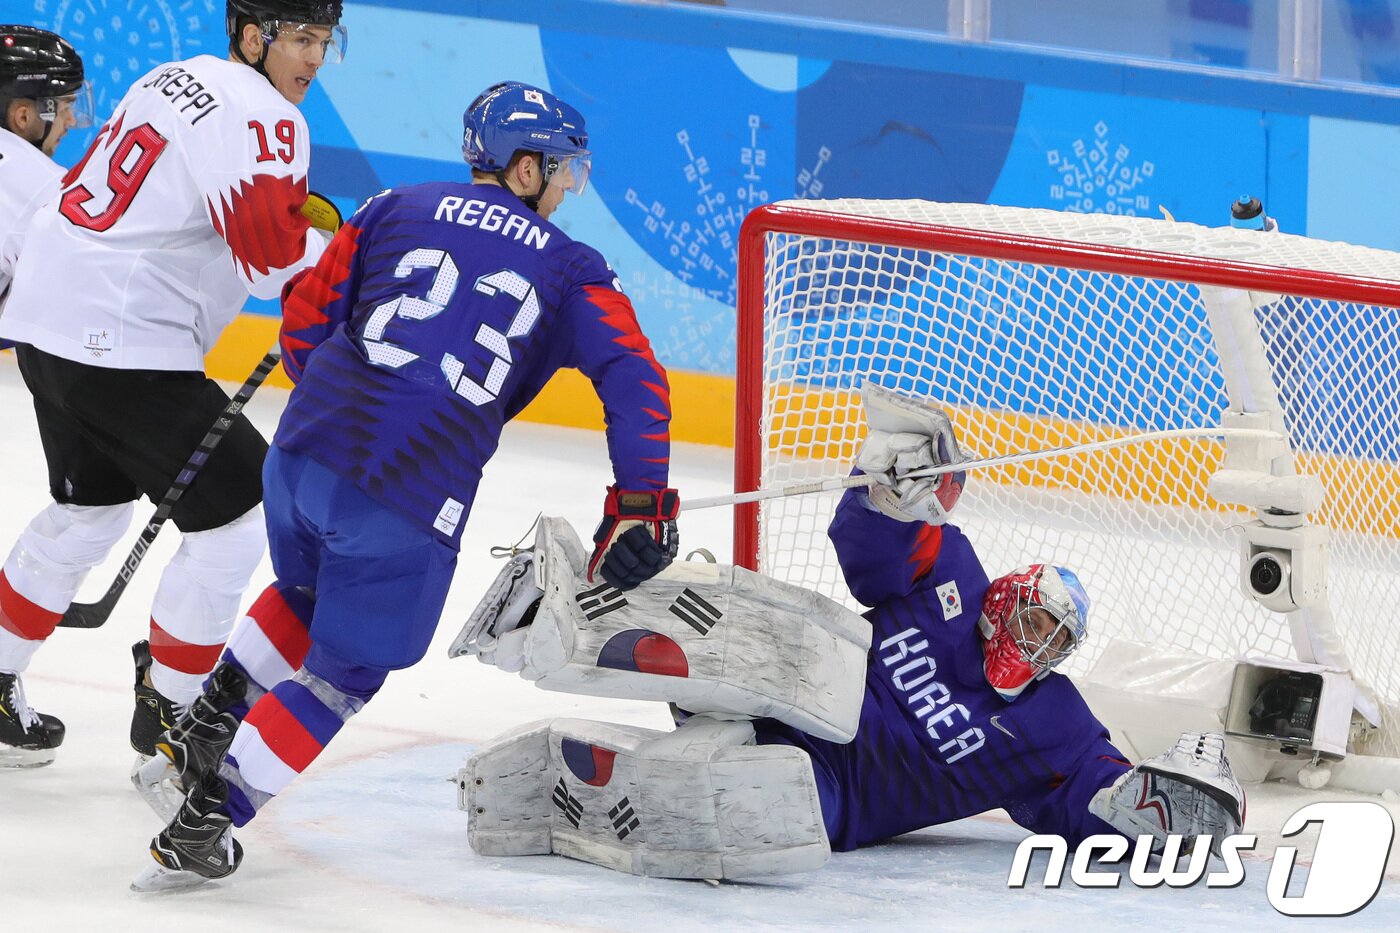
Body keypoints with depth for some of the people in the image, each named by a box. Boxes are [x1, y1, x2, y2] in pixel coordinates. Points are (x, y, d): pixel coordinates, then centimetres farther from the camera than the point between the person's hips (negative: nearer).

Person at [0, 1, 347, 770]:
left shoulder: (175, 80, 15)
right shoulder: (257, 115, -15)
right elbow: (277, 257, -25)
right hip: (121, 344, -10)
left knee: (90, 506, 27)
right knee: (238, 513, -2)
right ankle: (167, 712, 5)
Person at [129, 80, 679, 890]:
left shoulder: (396, 209, 14)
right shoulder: (570, 268, 9)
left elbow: (306, 323, 13)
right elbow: (636, 381, -3)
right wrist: (640, 507, -5)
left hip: (303, 451, 4)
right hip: (411, 503, -4)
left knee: (312, 596, 34)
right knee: (348, 669, 11)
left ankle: (200, 741, 34)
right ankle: (204, 825, 4)